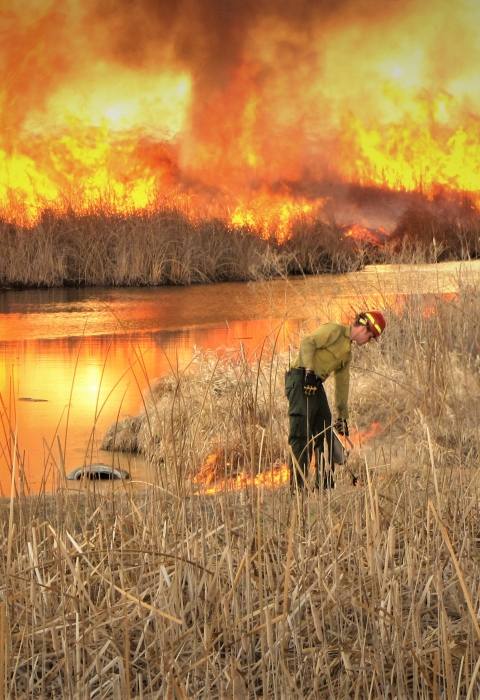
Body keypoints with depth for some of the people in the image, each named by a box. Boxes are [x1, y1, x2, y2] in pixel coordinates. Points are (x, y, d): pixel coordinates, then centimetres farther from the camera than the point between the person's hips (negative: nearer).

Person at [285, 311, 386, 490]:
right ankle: (297, 486, -14)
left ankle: (325, 486, 15)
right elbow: (307, 342, -17)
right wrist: (309, 371, -24)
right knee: (301, 435, -13)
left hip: (316, 385, 10)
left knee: (325, 434, 9)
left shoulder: (348, 353, 22)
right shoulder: (335, 331, -5)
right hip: (301, 380, -10)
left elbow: (342, 384, 25)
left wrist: (343, 417, 25)